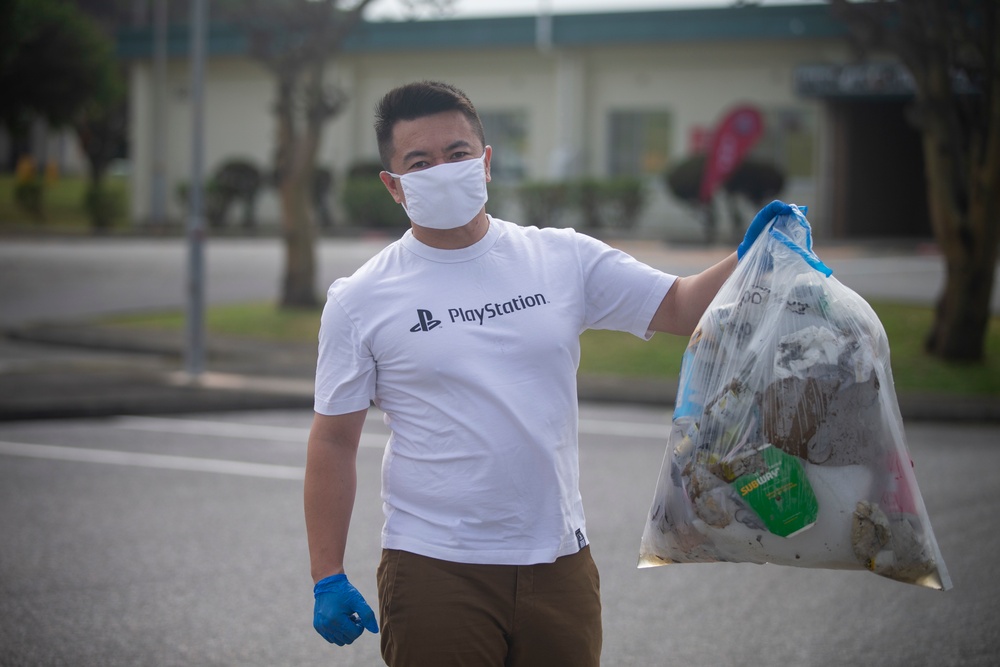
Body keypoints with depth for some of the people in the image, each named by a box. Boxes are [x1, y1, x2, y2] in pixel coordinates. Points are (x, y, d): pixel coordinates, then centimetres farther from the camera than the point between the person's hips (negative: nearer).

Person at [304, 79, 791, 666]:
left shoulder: (562, 260, 4)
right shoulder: (360, 302, -1)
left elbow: (681, 307, 3)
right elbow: (333, 443, 1)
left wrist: (749, 257, -16)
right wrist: (328, 577, -4)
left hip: (559, 562, 3)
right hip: (435, 570, -2)